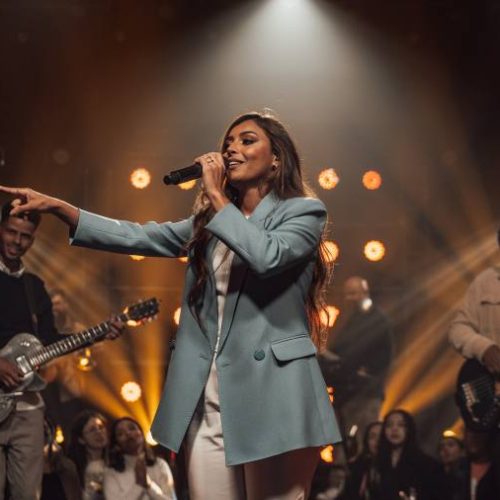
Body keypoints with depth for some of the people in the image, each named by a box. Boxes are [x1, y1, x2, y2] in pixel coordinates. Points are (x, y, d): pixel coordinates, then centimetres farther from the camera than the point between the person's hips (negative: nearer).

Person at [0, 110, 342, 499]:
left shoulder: (304, 211, 1)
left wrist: (216, 196, -11)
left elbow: (267, 257, -20)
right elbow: (136, 237, 11)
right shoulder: (211, 222, 18)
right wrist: (57, 207, 3)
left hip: (270, 396, -5)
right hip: (207, 402, 5)